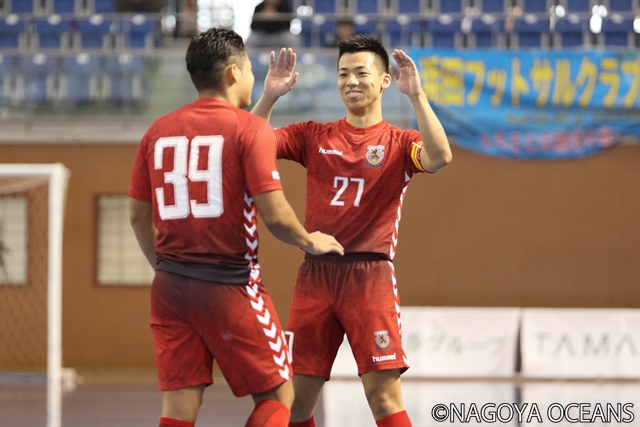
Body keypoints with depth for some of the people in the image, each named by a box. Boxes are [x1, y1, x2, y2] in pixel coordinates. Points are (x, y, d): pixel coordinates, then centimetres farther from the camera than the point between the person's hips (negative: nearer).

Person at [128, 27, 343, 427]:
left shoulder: (159, 131, 9)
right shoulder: (250, 128, -8)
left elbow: (139, 216, 13)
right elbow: (274, 215, -14)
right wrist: (312, 242, 5)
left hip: (171, 286, 5)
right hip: (229, 286, -5)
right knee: (278, 394, 8)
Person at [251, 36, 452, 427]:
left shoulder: (398, 143, 4)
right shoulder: (314, 136, 11)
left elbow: (439, 158, -18)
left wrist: (417, 95, -21)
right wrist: (270, 96, -10)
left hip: (369, 276, -3)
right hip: (315, 274, 3)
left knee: (384, 394, -10)